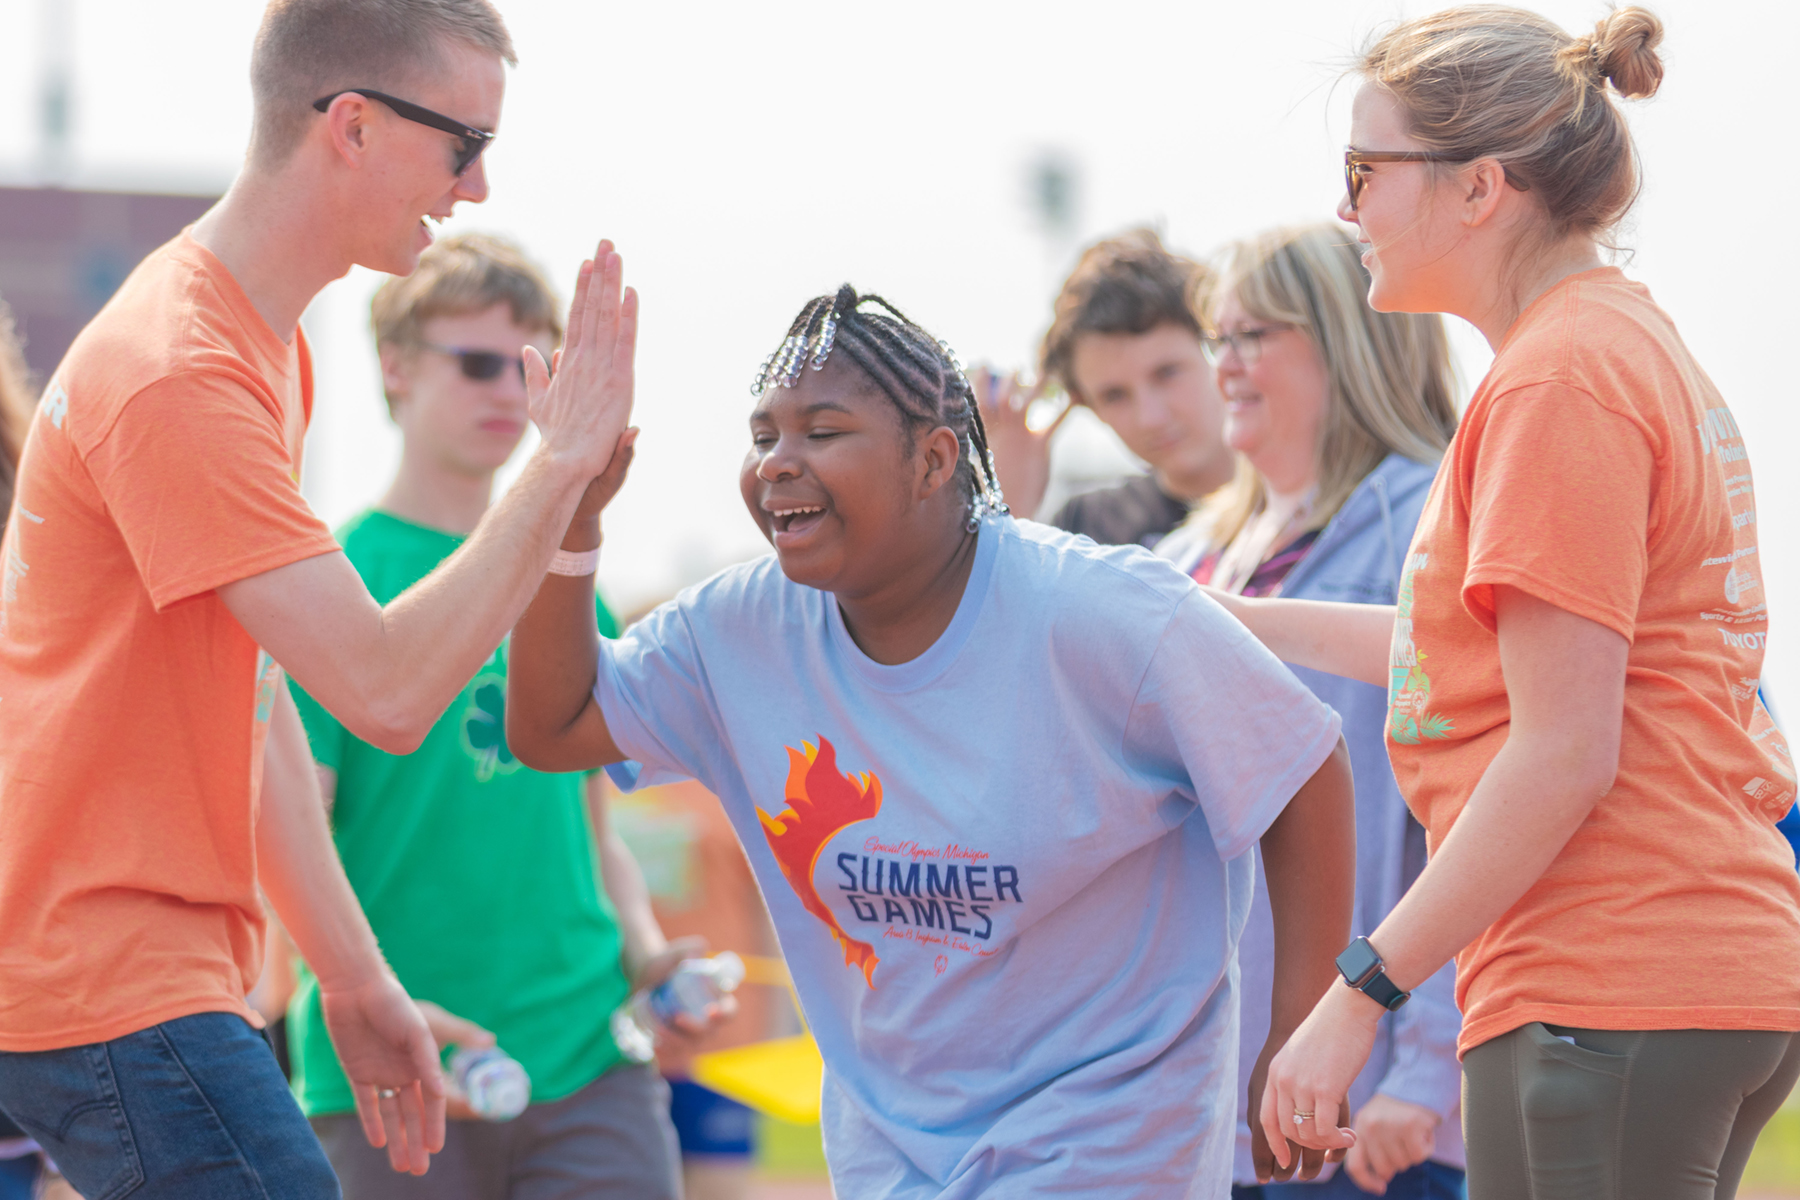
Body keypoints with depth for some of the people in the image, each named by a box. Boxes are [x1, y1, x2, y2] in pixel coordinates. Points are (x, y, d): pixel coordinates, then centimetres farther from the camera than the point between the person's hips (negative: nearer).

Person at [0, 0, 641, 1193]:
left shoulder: (266, 347, 15)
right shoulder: (177, 378, -18)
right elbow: (385, 691, -23)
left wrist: (355, 981, 18)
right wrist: (564, 465, -17)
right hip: (110, 996, -10)